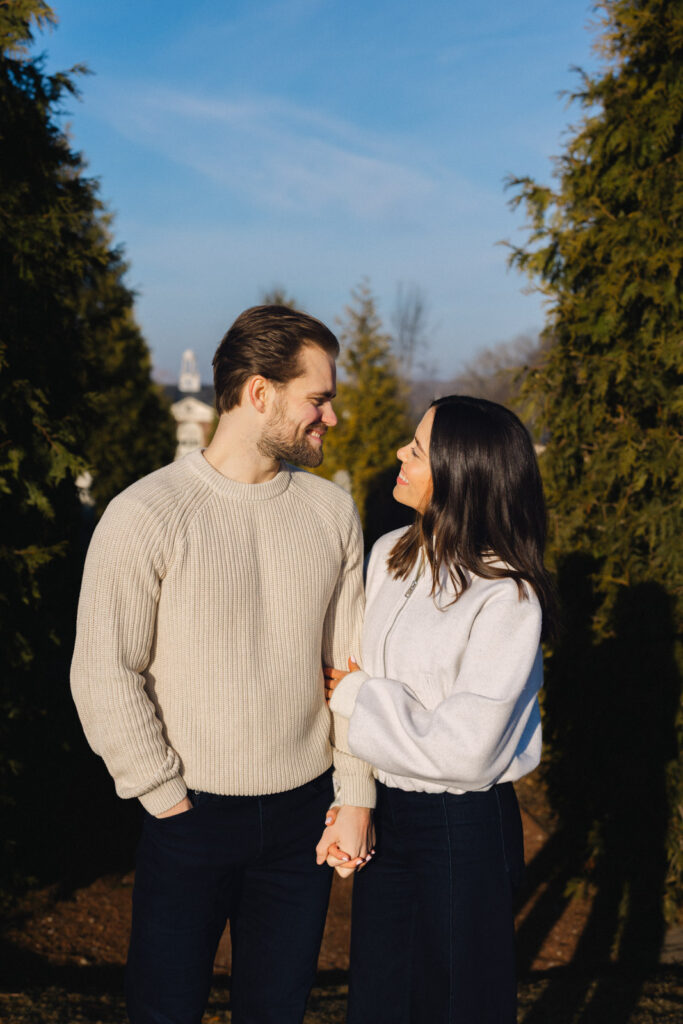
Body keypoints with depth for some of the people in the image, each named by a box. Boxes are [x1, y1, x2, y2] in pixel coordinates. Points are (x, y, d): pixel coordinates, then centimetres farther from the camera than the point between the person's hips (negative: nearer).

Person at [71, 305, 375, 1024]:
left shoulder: (332, 511, 2)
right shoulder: (146, 514, -12)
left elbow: (353, 663, 4)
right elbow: (104, 675, -10)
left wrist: (355, 798, 2)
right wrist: (167, 799, -8)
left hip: (304, 811, 4)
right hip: (193, 813, -3)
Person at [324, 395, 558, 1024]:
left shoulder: (508, 599, -21)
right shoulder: (389, 554, 1)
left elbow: (464, 749, -24)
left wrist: (356, 697, -14)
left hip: (464, 829, -6)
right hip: (385, 807, 7)